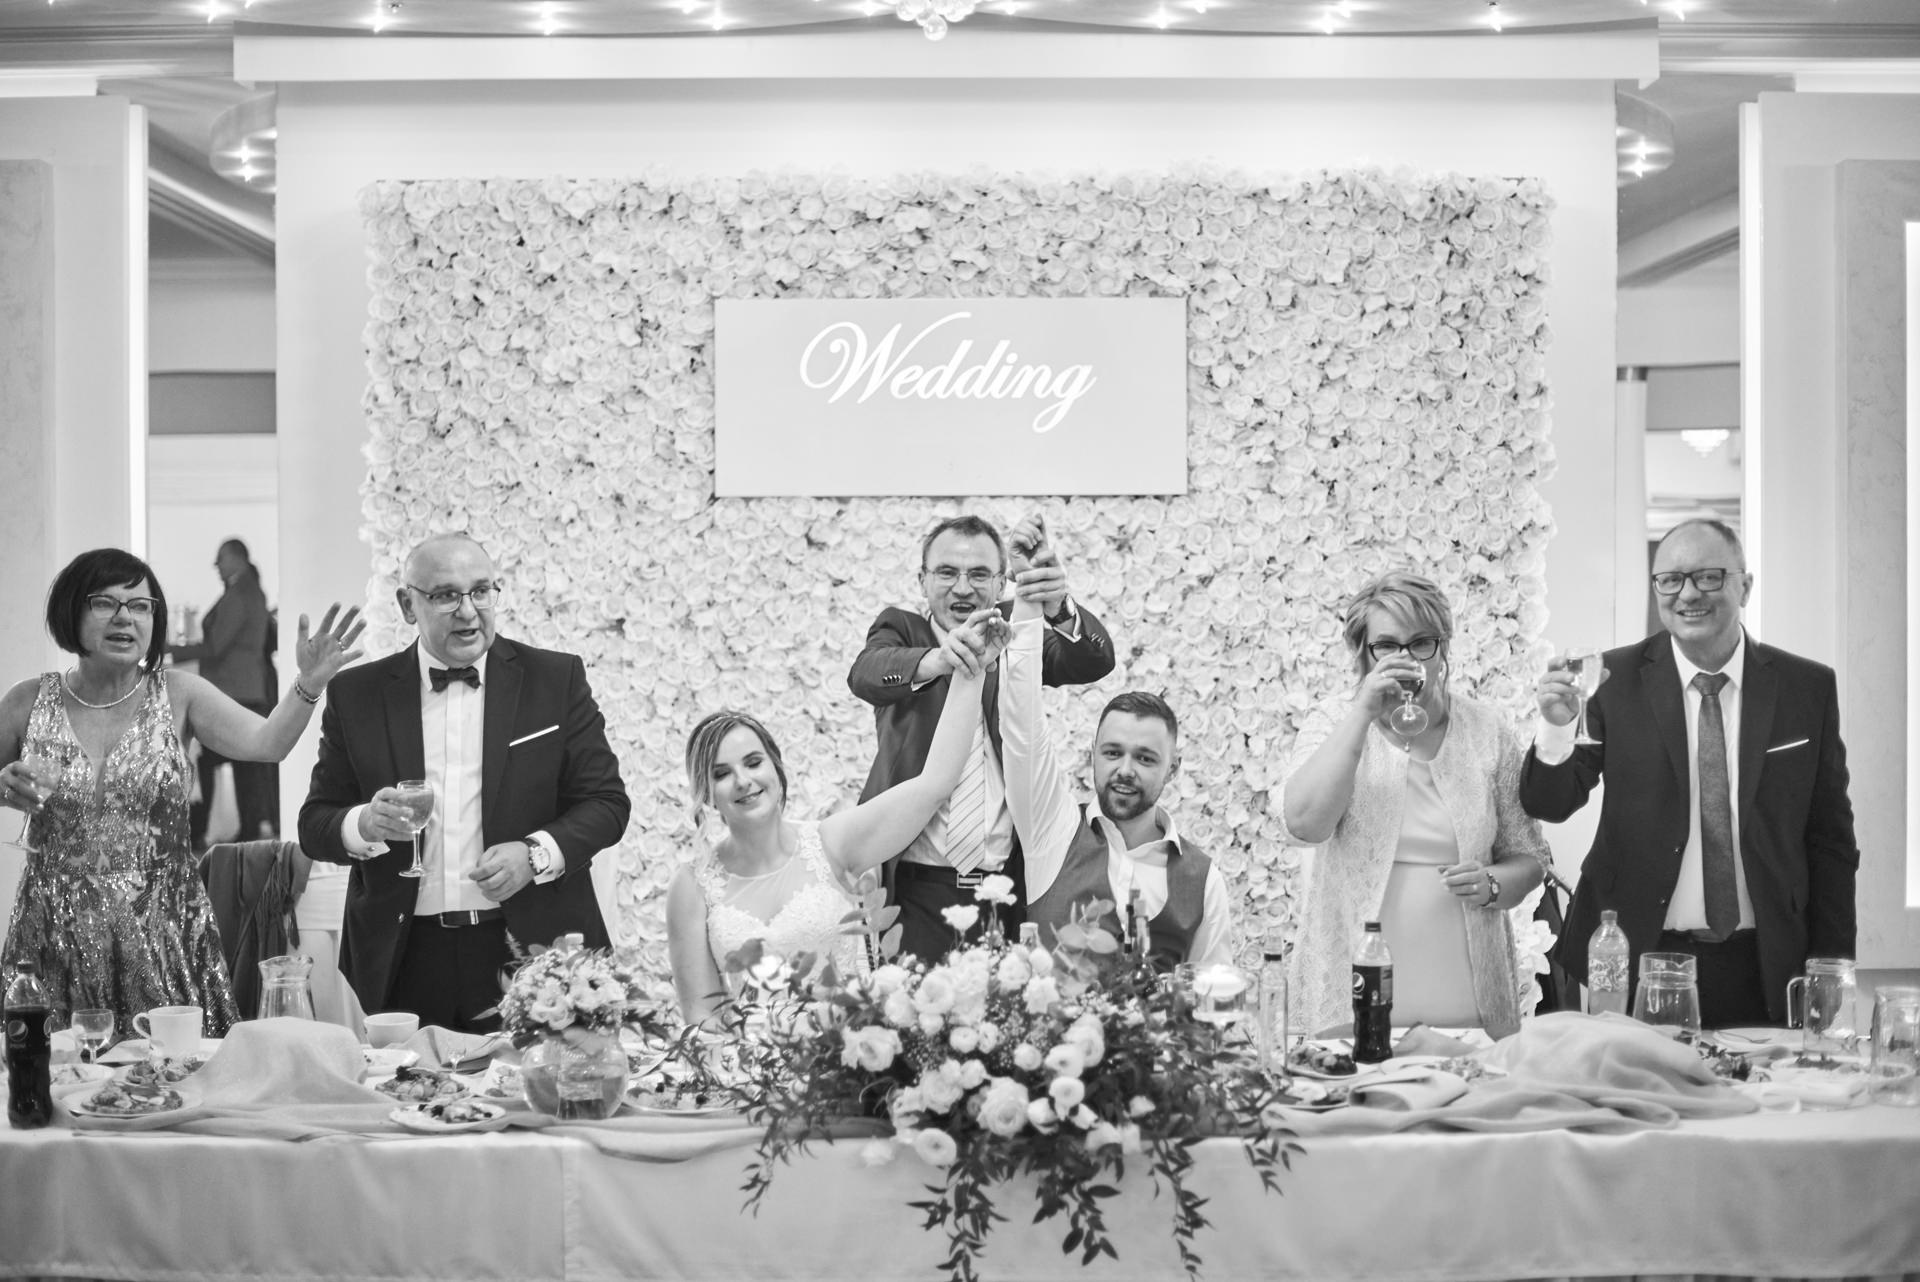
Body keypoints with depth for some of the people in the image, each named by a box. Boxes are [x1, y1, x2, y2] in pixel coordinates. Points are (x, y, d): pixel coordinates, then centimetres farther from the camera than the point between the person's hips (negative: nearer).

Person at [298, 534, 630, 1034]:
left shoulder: (555, 679, 4)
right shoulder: (358, 694, 7)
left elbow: (606, 802, 4)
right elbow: (314, 824, 7)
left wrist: (536, 854, -13)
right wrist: (365, 824, -15)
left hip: (530, 954, -1)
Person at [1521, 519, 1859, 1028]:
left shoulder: (1808, 687, 3)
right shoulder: (1615, 679, -1)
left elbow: (1830, 839, 7)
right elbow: (1549, 805, -3)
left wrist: (1832, 974, 2)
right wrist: (1555, 727, -23)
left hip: (1763, 974, 1)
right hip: (1635, 962, -1)